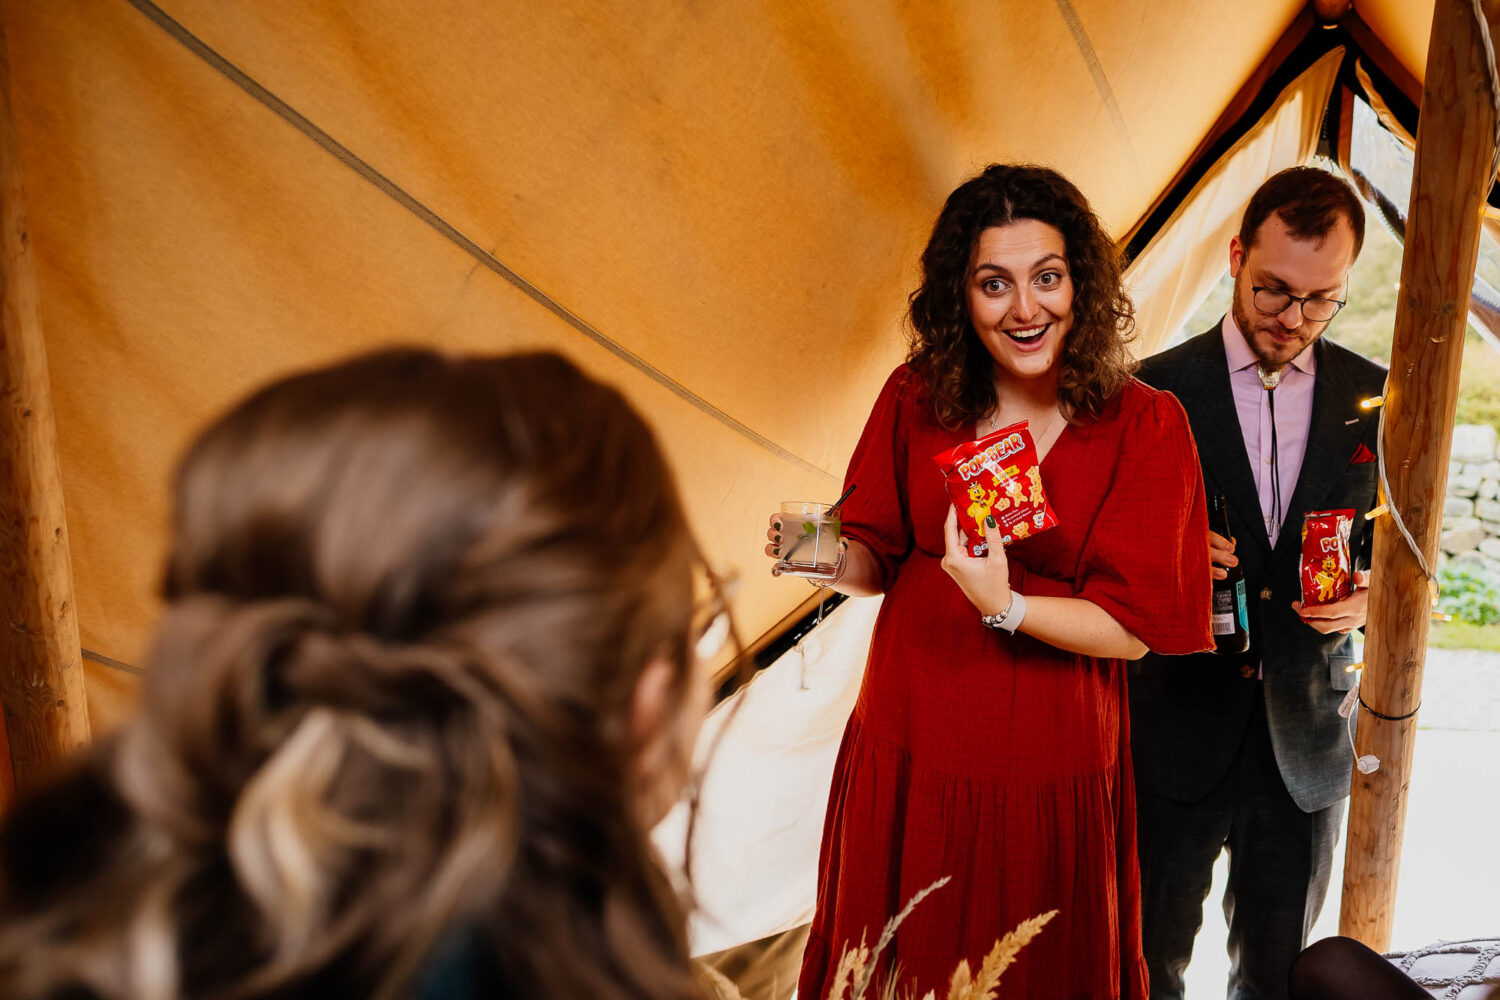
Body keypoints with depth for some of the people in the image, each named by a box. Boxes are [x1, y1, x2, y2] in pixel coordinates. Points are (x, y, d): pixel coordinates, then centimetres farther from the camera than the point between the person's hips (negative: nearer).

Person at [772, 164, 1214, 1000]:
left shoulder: (1143, 425, -11)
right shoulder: (917, 397, -5)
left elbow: (1134, 628, -13)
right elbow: (880, 558, 3)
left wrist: (1004, 607, -28)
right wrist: (831, 561, -19)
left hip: (1049, 766, -2)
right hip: (906, 750, 2)